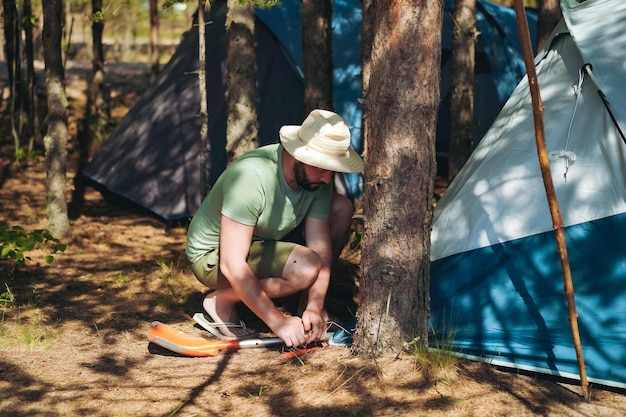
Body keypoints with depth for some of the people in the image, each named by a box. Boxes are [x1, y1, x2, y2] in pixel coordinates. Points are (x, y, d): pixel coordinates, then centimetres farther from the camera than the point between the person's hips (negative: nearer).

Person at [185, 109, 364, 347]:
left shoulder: (317, 179, -13)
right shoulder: (251, 177, -35)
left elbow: (321, 247, -10)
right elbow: (232, 265, -36)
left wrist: (315, 307, -26)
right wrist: (278, 322, -36)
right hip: (213, 256, -8)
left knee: (342, 208, -3)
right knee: (306, 267, -32)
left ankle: (306, 307, 5)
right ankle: (220, 302, -9)